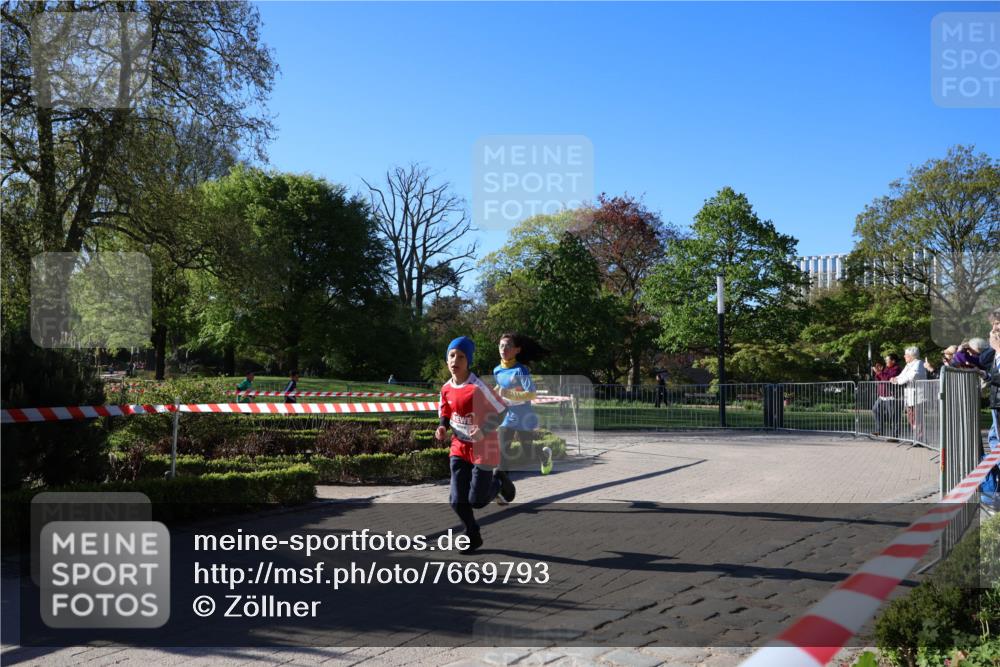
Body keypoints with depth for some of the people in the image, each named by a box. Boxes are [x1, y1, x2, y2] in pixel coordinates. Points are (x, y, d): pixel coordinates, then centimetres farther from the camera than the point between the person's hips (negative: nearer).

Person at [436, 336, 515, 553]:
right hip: (459, 449, 5)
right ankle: (473, 536, 26)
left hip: (483, 449, -5)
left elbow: (501, 411, -15)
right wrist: (443, 427, -7)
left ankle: (498, 481, 32)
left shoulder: (478, 387, -22)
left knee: (477, 501, 0)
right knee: (457, 501, 2)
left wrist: (484, 430, -27)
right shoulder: (447, 388, -3)